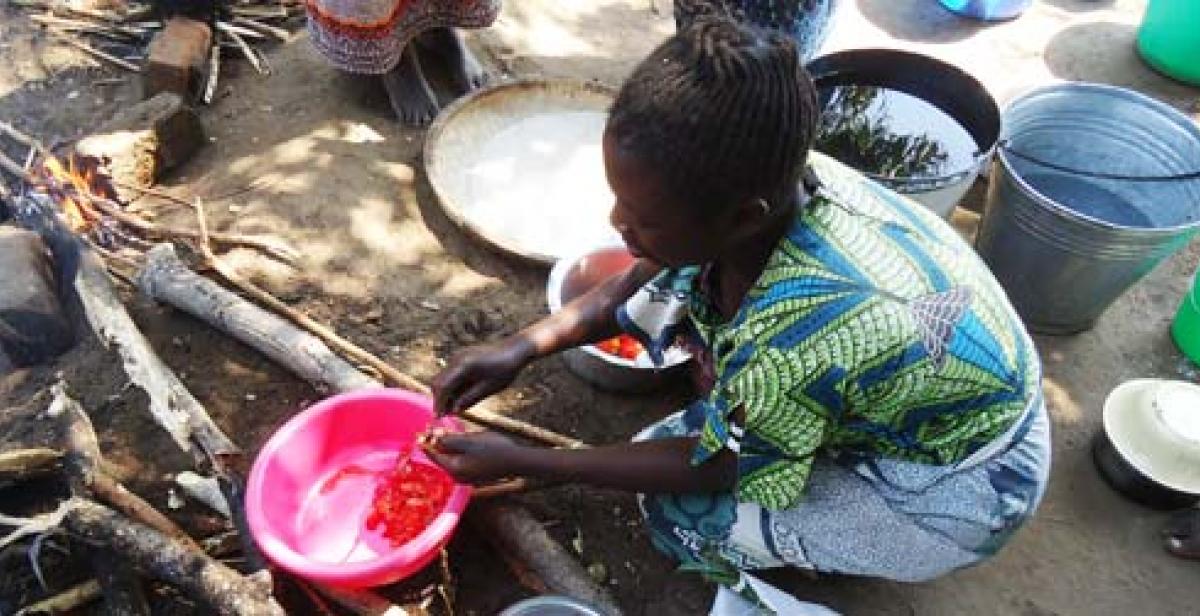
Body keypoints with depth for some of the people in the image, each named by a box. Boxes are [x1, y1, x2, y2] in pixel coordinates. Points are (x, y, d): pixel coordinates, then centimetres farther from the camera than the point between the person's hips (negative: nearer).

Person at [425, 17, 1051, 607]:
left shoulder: (792, 338, -42)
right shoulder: (763, 181, -22)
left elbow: (715, 467, -20)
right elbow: (645, 279, -2)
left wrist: (517, 461, -17)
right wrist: (522, 347, -11)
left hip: (961, 486, -6)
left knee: (677, 507, -15)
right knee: (664, 297, -5)